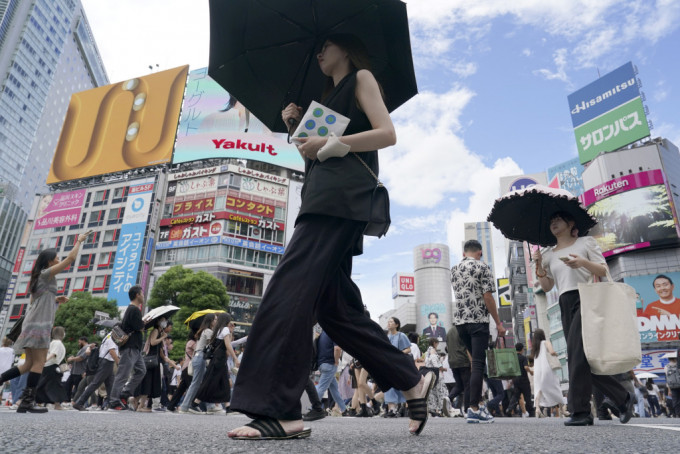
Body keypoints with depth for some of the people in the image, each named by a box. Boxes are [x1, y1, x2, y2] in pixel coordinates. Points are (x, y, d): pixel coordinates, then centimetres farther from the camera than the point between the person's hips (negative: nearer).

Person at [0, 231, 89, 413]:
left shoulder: (39, 278, 22)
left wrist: (56, 300, 16)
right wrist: (79, 241, -1)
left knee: (30, 364, 11)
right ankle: (27, 402, -13)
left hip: (34, 324, 10)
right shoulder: (46, 274, -5)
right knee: (38, 363, -10)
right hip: (38, 325, -10)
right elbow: (70, 258, -11)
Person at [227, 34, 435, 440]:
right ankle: (413, 383, 10)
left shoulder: (361, 78, 13)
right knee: (335, 304, 3)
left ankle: (281, 413, -22)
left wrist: (331, 143, -10)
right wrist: (299, 126, 16)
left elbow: (387, 134, -3)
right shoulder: (330, 98, 35)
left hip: (341, 195, -9)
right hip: (323, 195, 9)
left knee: (289, 289, -21)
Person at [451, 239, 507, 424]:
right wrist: (498, 323, -7)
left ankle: (478, 402, 18)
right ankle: (474, 409, -7)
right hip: (478, 320, -6)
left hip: (459, 320, 6)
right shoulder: (482, 267, -4)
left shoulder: (454, 269, 13)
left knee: (476, 361, 18)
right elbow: (487, 297, -11)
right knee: (478, 364, -5)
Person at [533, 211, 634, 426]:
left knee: (577, 351, -18)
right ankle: (622, 399, 20)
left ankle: (580, 411, -13)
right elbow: (546, 286, 13)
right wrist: (539, 265, -1)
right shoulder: (548, 254, 18)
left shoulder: (585, 242, 7)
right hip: (566, 305, 6)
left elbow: (604, 271, 1)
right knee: (584, 358, 4)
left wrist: (583, 262, -17)